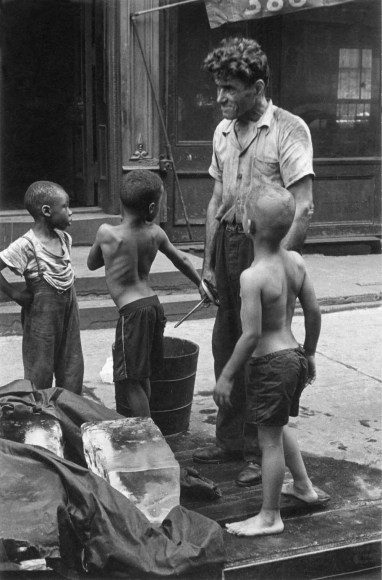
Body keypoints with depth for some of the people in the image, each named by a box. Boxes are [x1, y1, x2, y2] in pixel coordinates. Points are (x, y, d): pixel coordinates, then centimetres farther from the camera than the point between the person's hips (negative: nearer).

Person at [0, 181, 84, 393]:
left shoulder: (64, 238, 4)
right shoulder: (26, 245, -19)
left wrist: (68, 279, 8)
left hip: (69, 310, 7)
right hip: (42, 314, -7)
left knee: (72, 371, 14)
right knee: (40, 374, 4)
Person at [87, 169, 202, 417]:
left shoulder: (107, 233, -13)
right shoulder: (156, 233, 0)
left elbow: (92, 264, 5)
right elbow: (182, 260, 15)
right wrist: (201, 284, 31)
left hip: (132, 311, -6)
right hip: (154, 304, 6)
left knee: (129, 379, 2)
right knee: (142, 375, 19)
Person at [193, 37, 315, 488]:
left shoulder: (289, 130, -11)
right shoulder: (223, 132, 11)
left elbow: (303, 209, -15)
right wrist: (208, 262, 13)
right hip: (228, 244, 7)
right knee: (226, 348, 12)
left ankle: (262, 452, 16)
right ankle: (231, 440, 28)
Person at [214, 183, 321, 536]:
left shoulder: (252, 277, -24)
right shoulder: (295, 261, -1)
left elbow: (251, 335, -23)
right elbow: (314, 312, 5)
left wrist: (226, 377, -14)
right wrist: (309, 353, 18)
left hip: (270, 364, -8)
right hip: (294, 355, 8)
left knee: (269, 440, 5)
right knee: (279, 427, 28)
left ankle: (270, 517, 19)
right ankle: (303, 485, 43)